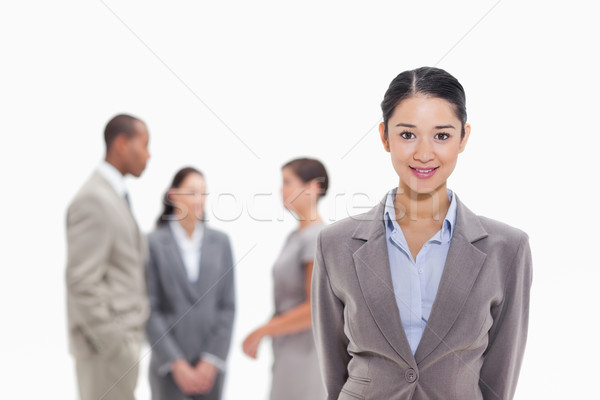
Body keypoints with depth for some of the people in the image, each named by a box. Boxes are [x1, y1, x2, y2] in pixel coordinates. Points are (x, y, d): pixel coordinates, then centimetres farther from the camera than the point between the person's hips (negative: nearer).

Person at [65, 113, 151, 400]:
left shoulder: (113, 197, 15)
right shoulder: (92, 200, -19)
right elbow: (82, 283, -23)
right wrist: (116, 349, -21)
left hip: (119, 339, 10)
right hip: (105, 345, -10)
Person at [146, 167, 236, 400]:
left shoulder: (220, 242, 5)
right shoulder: (153, 243, -4)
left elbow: (227, 306, 4)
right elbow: (149, 309, -5)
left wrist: (211, 361, -5)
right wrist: (177, 364, -9)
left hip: (210, 366, 3)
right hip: (168, 365, -3)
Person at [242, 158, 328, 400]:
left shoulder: (318, 238, -16)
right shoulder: (296, 237, 13)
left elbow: (316, 308, -22)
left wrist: (261, 333, -16)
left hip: (307, 358, -9)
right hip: (289, 356, 9)